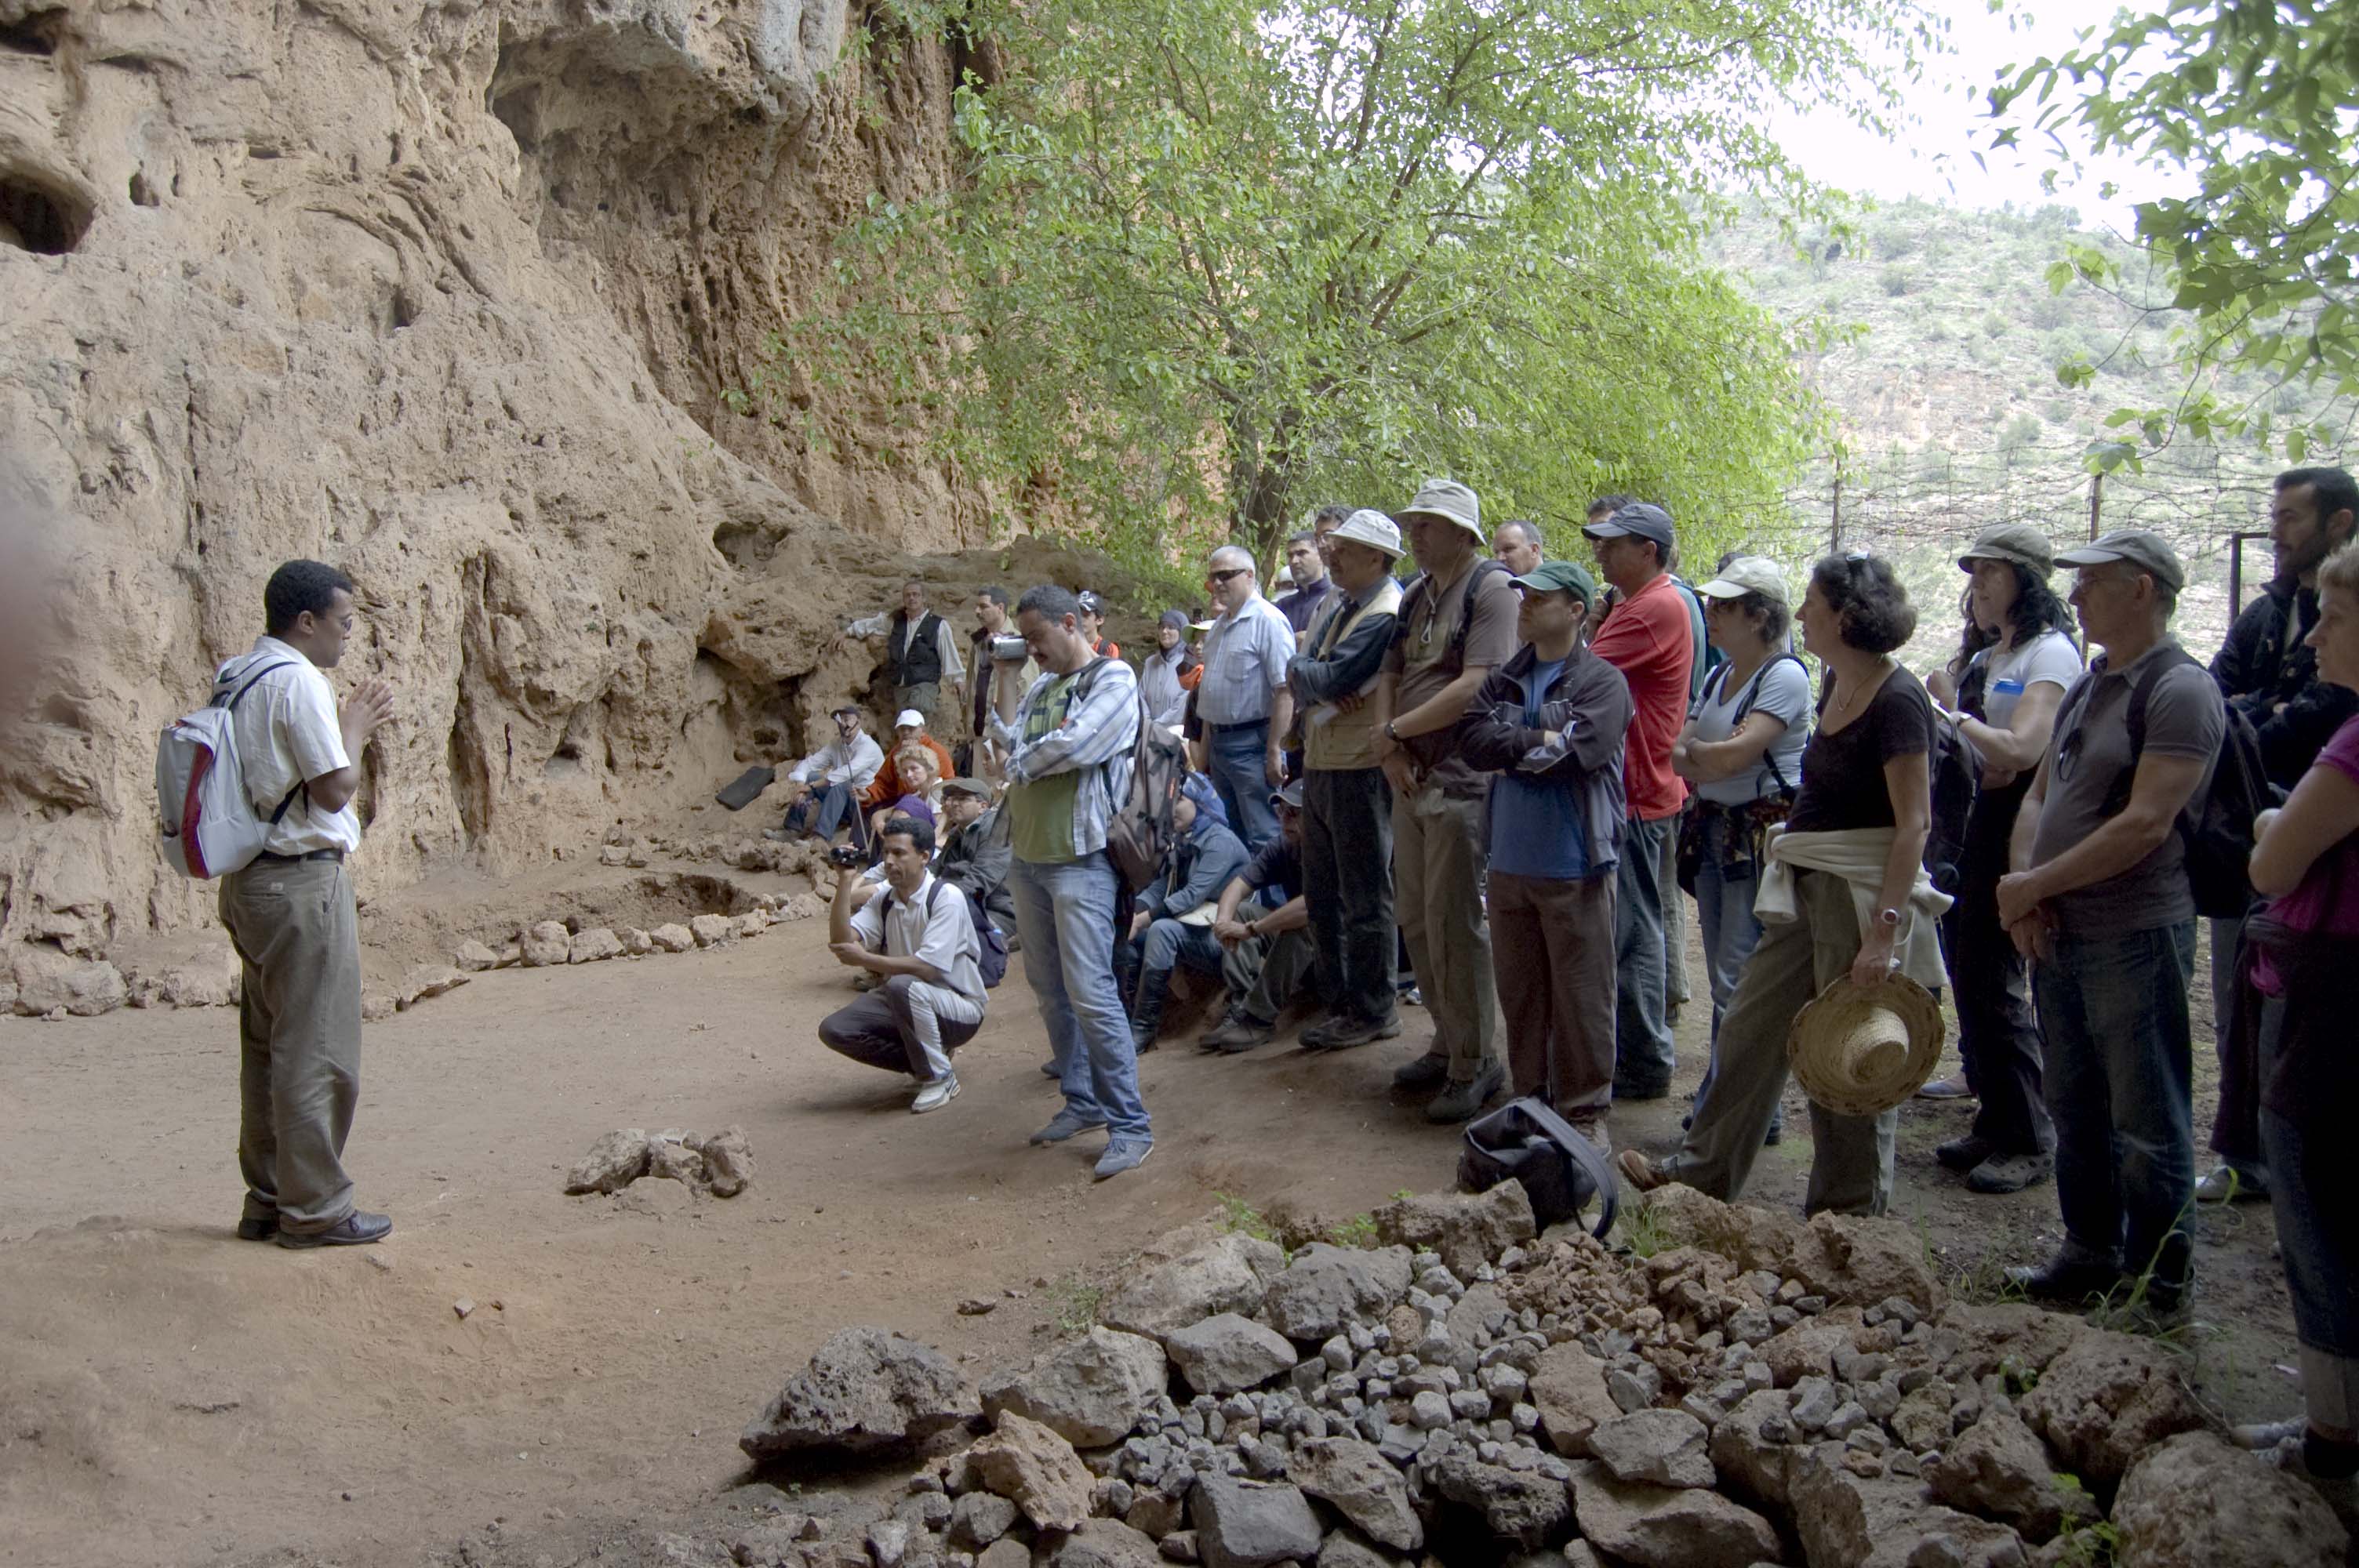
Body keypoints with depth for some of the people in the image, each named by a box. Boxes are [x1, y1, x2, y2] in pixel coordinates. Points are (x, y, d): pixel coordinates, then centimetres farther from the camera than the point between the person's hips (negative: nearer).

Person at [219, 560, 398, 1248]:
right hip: (303, 881, -10)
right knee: (317, 1052, -3)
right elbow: (335, 790, -17)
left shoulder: (236, 680, 14)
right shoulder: (298, 680, -15)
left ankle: (267, 1199, 22)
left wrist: (349, 727, 14)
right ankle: (314, 1209, 3)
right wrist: (355, 730, -2)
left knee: (267, 1046, 14)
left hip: (250, 880, 10)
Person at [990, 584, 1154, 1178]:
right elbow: (1008, 737, 6)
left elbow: (1076, 745, -19)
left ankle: (1130, 1125, -5)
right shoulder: (1042, 686, 17)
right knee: (1049, 989, 12)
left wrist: (1022, 764, -4)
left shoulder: (1113, 678, -6)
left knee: (1090, 992, -12)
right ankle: (1082, 1102, 24)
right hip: (1028, 856, 8)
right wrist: (1004, 671, 7)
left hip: (1080, 859, -8)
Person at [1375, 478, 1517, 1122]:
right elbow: (1389, 676, 15)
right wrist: (1391, 749, -3)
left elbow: (1473, 687, -20)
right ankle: (1449, 1042, 27)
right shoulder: (1416, 597, 16)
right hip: (1412, 779, 8)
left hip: (1462, 782, -8)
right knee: (1417, 922, 13)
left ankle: (1475, 1063, 7)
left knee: (1455, 926, -5)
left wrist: (1392, 730, -12)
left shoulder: (1494, 590, -11)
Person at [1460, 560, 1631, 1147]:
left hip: (1573, 866, -6)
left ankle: (1586, 1109, 15)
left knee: (1581, 994, 3)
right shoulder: (1505, 679, 10)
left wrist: (1509, 751, -7)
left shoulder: (1601, 681, -8)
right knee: (1518, 988, 14)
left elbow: (1577, 752, -19)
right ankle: (1530, 1095, 28)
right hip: (1510, 861, 6)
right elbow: (1476, 742, -3)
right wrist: (1542, 741, -13)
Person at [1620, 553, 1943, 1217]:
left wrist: (1884, 930, -25)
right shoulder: (1838, 688, 10)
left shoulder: (1897, 701, -18)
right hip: (1807, 886, 9)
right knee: (1752, 1026, 12)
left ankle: (1848, 1218, 17)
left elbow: (1913, 824, -21)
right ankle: (1702, 1173, 23)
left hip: (1862, 890, -9)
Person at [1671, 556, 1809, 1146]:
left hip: (1764, 837, -8)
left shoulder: (1785, 675, -11)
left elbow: (1734, 753, -20)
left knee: (1741, 983, -8)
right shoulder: (1717, 677, 15)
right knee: (1724, 980, 12)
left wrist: (1694, 751, -4)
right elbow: (1680, 755, 7)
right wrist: (1711, 761, -13)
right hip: (1715, 833, 9)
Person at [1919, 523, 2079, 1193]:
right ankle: (1994, 1122, 22)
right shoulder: (1979, 656, 18)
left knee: (1992, 985, -6)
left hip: (2016, 823, -8)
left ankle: (2029, 1143, 5)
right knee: (1966, 979, 10)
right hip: (1969, 822, 8)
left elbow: (2020, 749, -21)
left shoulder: (2051, 652, -9)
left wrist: (1950, 712, -10)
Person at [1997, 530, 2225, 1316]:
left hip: (2134, 940, -8)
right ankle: (2092, 1252, 31)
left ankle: (2158, 1278, 14)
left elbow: (2146, 824, -21)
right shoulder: (2087, 684, 14)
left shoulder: (2181, 690, -13)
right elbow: (2038, 795, 15)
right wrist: (2024, 884, -3)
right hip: (2057, 935, 8)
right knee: (2076, 1110, 18)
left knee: (2147, 1125, 2)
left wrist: (2035, 886, -16)